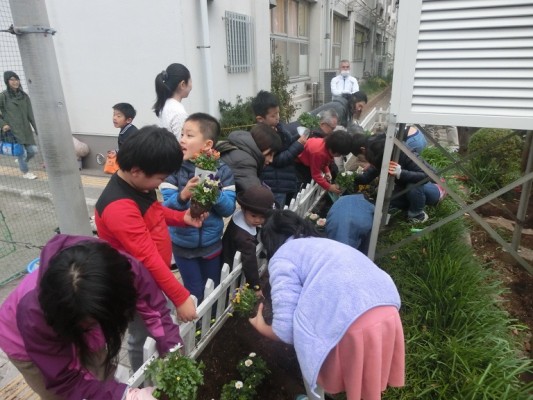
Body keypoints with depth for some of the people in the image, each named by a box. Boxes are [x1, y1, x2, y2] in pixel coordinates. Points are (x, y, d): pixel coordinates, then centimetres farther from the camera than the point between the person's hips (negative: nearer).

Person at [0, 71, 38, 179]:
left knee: (33, 150, 3)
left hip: (25, 129, 5)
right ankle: (25, 172, 20)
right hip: (12, 130, -5)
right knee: (22, 152, -5)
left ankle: (22, 161, 36)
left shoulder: (24, 95, 7)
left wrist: (37, 129, 4)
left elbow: (30, 114, 8)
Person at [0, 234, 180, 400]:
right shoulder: (33, 314, -42)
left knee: (106, 380, 14)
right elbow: (67, 381, -30)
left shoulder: (126, 270, -38)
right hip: (27, 341, -3)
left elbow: (155, 310, -25)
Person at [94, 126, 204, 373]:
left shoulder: (138, 185, -5)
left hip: (153, 278, 9)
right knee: (141, 337, 15)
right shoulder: (119, 208, -34)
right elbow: (149, 258, -34)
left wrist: (182, 218, -4)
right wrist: (180, 297, -29)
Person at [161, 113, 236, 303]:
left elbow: (229, 208, -10)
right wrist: (182, 196, -35)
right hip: (183, 244, -1)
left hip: (211, 243, 2)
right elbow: (166, 207, -16)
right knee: (195, 293, 11)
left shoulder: (222, 170, -9)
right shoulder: (174, 169, -11)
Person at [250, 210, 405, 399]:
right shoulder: (325, 243, 30)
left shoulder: (282, 257, 8)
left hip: (351, 326, -8)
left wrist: (261, 327, 23)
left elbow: (286, 330, 1)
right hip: (388, 313, 8)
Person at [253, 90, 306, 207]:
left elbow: (287, 143, 19)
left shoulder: (278, 127, 4)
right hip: (275, 186, -9)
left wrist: (299, 137, -2)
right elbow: (279, 160, -22)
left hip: (286, 181, 9)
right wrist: (299, 144, -21)